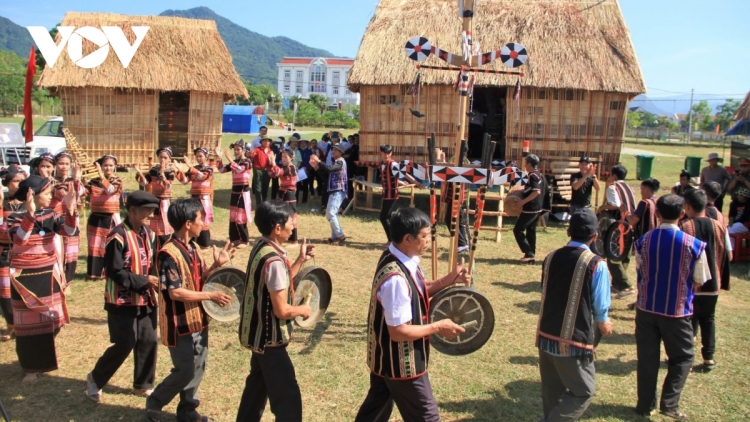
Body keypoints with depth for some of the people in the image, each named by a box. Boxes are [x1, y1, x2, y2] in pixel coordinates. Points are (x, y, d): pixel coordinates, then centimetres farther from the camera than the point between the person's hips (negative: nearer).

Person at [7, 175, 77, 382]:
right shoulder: (15, 217, -12)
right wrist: (30, 214, -42)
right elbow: (19, 239, -30)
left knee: (51, 319, 14)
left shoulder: (50, 214, 2)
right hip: (26, 277, -5)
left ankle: (43, 357, 38)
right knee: (29, 322, 3)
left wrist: (70, 209, -28)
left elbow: (69, 231, -11)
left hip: (49, 274, 5)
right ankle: (32, 367, 16)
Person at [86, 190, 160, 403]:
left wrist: (156, 279, -8)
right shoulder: (118, 236, -19)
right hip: (122, 301, -7)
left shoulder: (149, 234, 5)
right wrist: (144, 281, -21)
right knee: (124, 345, -2)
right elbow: (115, 272, -19)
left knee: (149, 341, 9)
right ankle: (95, 379, 23)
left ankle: (143, 384, 27)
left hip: (145, 300, 7)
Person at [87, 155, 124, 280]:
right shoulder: (94, 181, 5)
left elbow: (110, 190, -25)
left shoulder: (117, 181, -3)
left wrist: (101, 176, -39)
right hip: (95, 219, 3)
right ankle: (95, 272, 18)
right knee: (95, 246, 8)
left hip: (111, 219, -3)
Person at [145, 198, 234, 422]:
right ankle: (154, 404, 23)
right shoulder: (169, 253, -21)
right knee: (185, 371, 2)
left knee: (198, 366, 15)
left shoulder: (193, 248, 6)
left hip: (197, 319, 8)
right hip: (180, 323, -8)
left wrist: (216, 265, -4)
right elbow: (175, 292, -24)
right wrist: (211, 296, -21)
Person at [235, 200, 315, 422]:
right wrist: (303, 309, -7)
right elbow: (282, 310, -25)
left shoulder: (261, 246, 2)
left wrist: (301, 259, 8)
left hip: (259, 332, 10)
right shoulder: (274, 260, -28)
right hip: (269, 337, -10)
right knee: (287, 397, 0)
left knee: (258, 383, 26)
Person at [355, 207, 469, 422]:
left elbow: (417, 291, 11)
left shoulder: (401, 258, -4)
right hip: (401, 363, -9)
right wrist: (438, 327, -19)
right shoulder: (396, 278, -33)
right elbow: (399, 331, -29)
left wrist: (449, 279, -2)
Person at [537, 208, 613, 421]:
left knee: (552, 393, 19)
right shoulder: (596, 264, -13)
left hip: (545, 338, 6)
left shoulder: (551, 258, 1)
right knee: (583, 392, 11)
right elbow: (600, 306, -7)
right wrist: (603, 323, 15)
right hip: (574, 342, -5)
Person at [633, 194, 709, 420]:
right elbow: (699, 282, -2)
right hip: (677, 311, -2)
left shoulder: (643, 241, -9)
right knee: (682, 358, 16)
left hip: (647, 308, 2)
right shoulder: (694, 245, -13)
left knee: (647, 357, 13)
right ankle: (669, 403, 8)